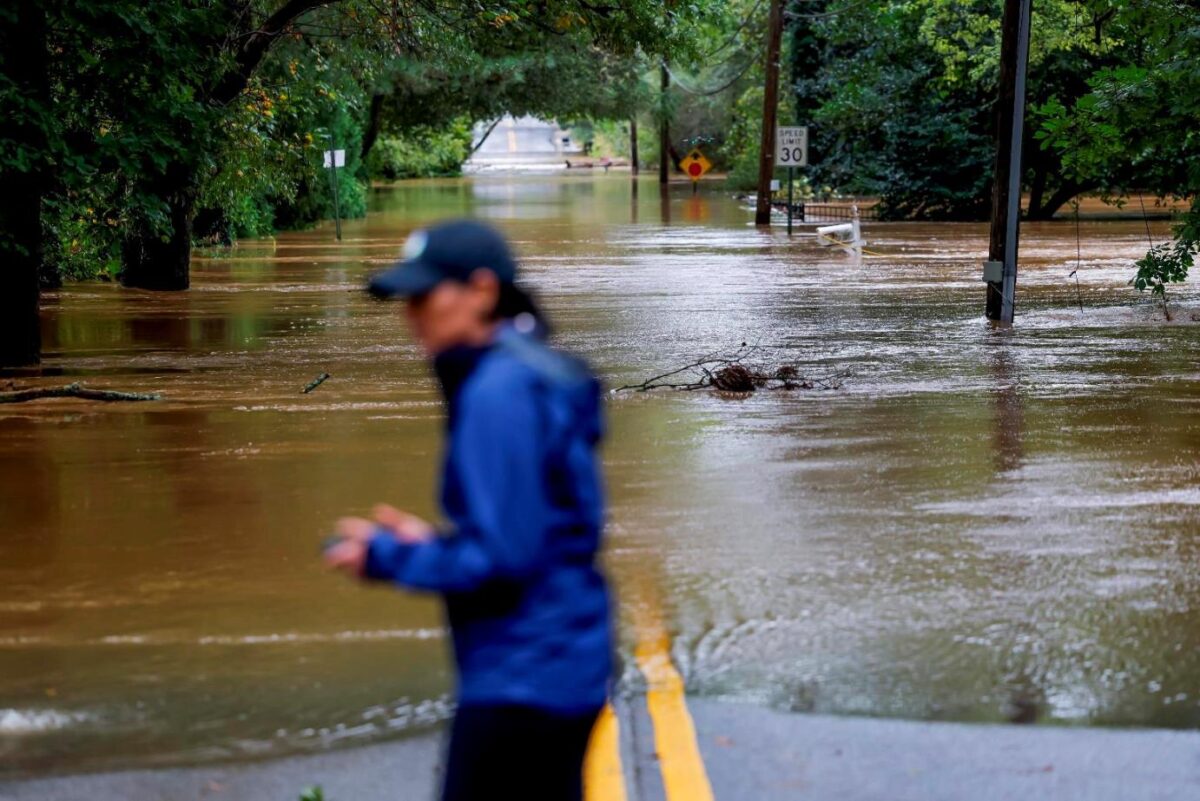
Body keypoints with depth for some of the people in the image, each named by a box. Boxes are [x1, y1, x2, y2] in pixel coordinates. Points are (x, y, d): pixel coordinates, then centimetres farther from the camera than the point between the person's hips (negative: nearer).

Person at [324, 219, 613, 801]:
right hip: (565, 667, 10)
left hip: (522, 679, -10)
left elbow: (502, 557, -20)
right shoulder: (540, 374, 13)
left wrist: (387, 558, -9)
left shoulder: (499, 392, -17)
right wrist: (433, 543, 11)